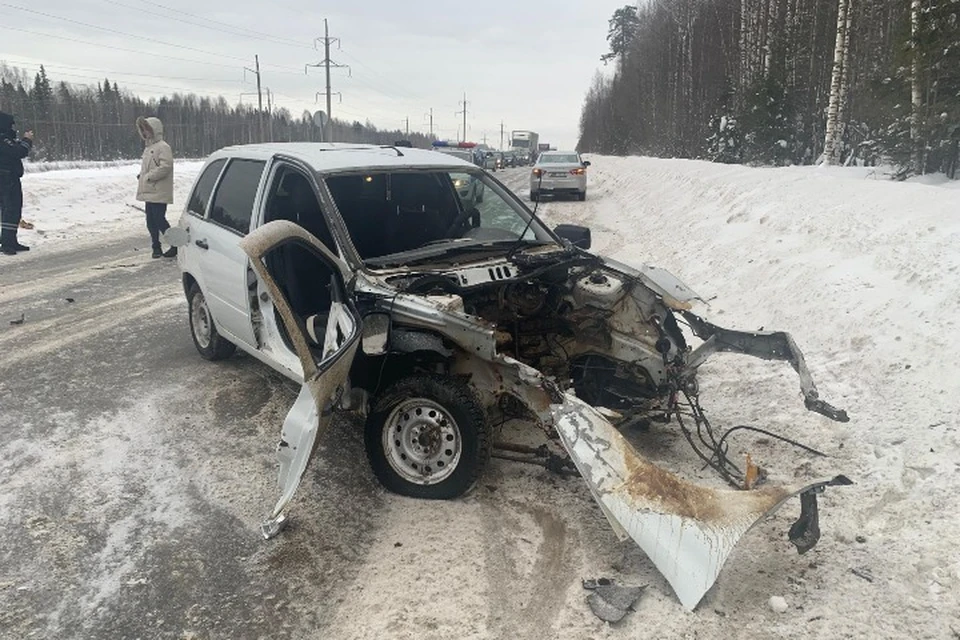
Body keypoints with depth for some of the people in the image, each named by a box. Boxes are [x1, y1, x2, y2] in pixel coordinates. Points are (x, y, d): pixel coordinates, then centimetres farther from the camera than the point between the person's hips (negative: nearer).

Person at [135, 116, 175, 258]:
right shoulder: (148, 147, 18)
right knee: (151, 221, 10)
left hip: (159, 193, -9)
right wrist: (141, 176, 7)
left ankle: (176, 245, -1)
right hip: (149, 192, 9)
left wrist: (149, 176, -18)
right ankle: (156, 246, 18)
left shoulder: (163, 147, -10)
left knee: (159, 220, -10)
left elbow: (165, 166, -22)